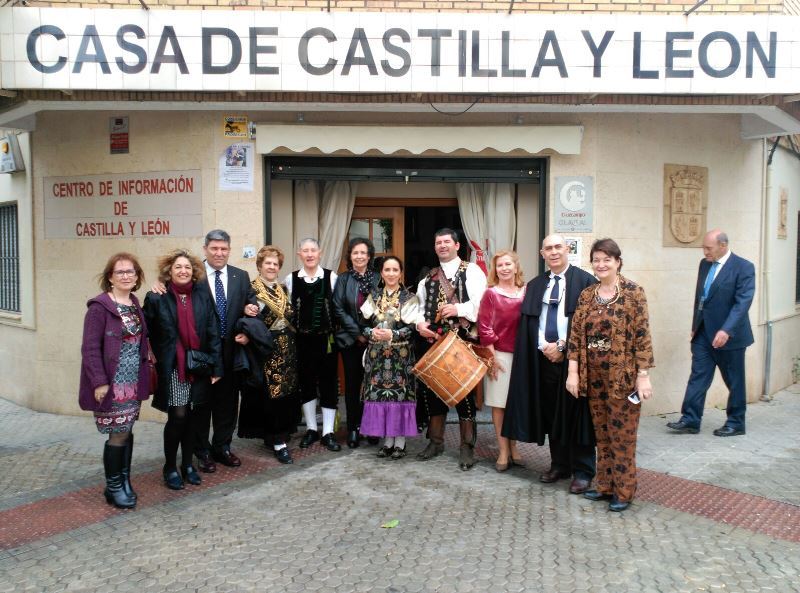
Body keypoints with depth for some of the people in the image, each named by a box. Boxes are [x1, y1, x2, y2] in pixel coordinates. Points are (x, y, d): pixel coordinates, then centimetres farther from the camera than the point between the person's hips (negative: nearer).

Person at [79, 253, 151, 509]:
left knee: (126, 431, 13)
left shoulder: (136, 305, 9)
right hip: (111, 383, -6)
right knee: (119, 433, -1)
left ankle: (124, 481, 26)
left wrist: (144, 376, 6)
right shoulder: (99, 306, -12)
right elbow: (90, 348, -15)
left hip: (133, 382, 6)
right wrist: (99, 382, -19)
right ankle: (113, 486, 16)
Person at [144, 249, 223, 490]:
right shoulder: (157, 298, -4)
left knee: (192, 417, 10)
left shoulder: (202, 296, 3)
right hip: (172, 369, -3)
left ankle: (187, 464, 27)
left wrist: (216, 366, -1)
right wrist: (152, 364, -4)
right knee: (178, 416, -5)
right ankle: (170, 468, 14)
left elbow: (213, 332, 2)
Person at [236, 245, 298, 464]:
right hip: (265, 350, -6)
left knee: (286, 393, 9)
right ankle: (278, 441, 2)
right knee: (271, 394, -5)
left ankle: (273, 435, 23)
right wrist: (248, 336, -28)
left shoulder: (283, 289, 14)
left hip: (286, 349, 6)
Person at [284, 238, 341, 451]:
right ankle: (311, 429, 26)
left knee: (328, 383, 4)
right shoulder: (291, 279, 2)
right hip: (302, 340, 1)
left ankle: (328, 432, 15)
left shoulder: (331, 277, -2)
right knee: (306, 383, 11)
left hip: (326, 338, -1)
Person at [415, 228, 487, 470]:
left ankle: (467, 447, 13)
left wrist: (459, 309, -22)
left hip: (463, 341, -5)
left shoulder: (471, 271, 1)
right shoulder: (429, 277, 16)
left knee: (464, 393, 0)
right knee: (432, 389, 9)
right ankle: (436, 441, 25)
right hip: (435, 341, 5)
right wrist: (420, 323, -4)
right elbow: (421, 306, 16)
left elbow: (482, 303, -10)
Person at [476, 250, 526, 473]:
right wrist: (492, 356, -9)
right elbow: (484, 327, -6)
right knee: (499, 404, 4)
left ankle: (513, 447, 25)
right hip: (500, 355, -3)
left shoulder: (526, 292, 4)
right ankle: (503, 451, 14)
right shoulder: (491, 293, -5)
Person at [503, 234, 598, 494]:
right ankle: (559, 465, 24)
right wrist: (545, 347, -6)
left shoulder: (585, 281, -3)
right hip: (544, 359, 4)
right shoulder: (534, 285, 12)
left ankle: (582, 471, 13)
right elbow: (528, 324, 8)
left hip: (573, 358, -4)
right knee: (551, 414, 10)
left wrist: (562, 346, -11)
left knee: (576, 414, 2)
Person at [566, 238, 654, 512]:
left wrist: (643, 376, -13)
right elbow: (576, 335, 5)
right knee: (602, 433, 14)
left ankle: (623, 491, 18)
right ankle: (605, 485, 27)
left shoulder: (633, 292, -8)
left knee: (622, 434, 4)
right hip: (593, 376, 5)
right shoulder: (586, 295, 6)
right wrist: (573, 373, 1)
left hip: (622, 375, -5)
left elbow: (642, 335, -10)